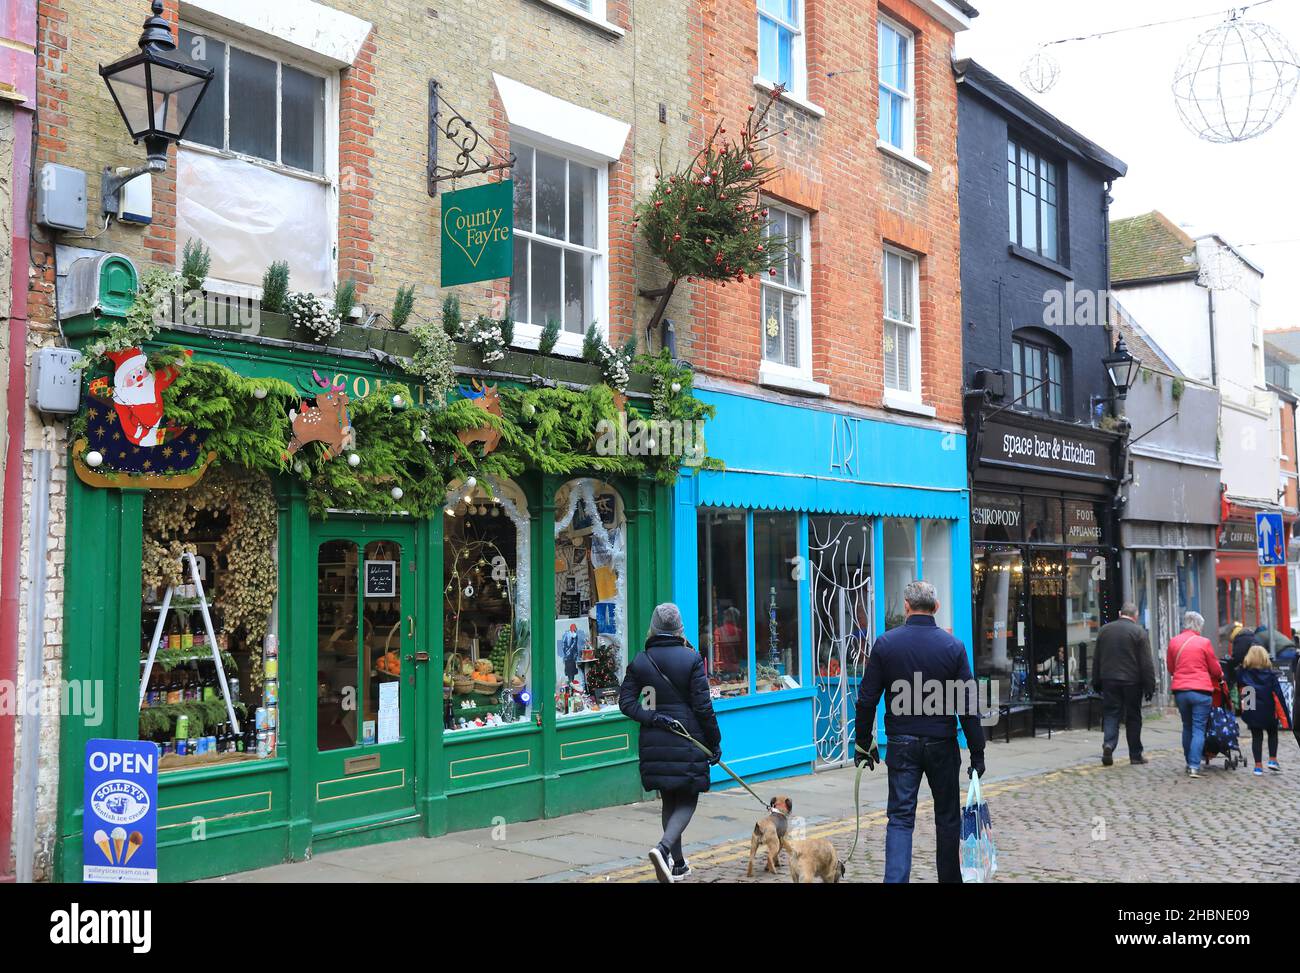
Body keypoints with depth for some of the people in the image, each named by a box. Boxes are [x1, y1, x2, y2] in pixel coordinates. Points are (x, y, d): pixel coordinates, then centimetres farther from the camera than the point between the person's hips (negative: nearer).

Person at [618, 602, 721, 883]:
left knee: (669, 802, 16)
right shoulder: (692, 659, -8)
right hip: (688, 742, -3)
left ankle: (678, 864, 22)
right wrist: (715, 742, 0)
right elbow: (703, 706, -8)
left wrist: (654, 718, -8)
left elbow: (626, 702, -5)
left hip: (655, 742, 4)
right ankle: (663, 848, -19)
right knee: (687, 802, 5)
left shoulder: (639, 662, 2)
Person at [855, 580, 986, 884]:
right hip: (942, 745, 0)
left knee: (900, 818, 2)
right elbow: (968, 706, -5)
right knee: (947, 818, 15)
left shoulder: (885, 643, -4)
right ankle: (950, 877, 25)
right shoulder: (953, 646, -5)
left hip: (901, 744, 0)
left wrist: (863, 745, 6)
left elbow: (867, 700, -3)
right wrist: (977, 753, 1)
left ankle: (895, 880, -11)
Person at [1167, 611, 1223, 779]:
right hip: (1201, 690, -4)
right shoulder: (1204, 642, -7)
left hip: (1180, 690, 4)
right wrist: (1220, 676, 25)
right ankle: (1194, 766, -10)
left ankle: (1189, 763, 23)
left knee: (1187, 727, 17)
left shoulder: (1174, 642, 4)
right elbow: (1215, 669, 3)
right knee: (1199, 729, -2)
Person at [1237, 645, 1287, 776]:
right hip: (1268, 712, -1)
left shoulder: (1242, 673, -3)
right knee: (1273, 734, 21)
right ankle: (1273, 760, 12)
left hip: (1251, 712, 1)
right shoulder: (1270, 674, -7)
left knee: (1256, 737, 9)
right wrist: (1285, 711, -6)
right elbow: (1278, 694, -8)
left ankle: (1258, 766, 5)